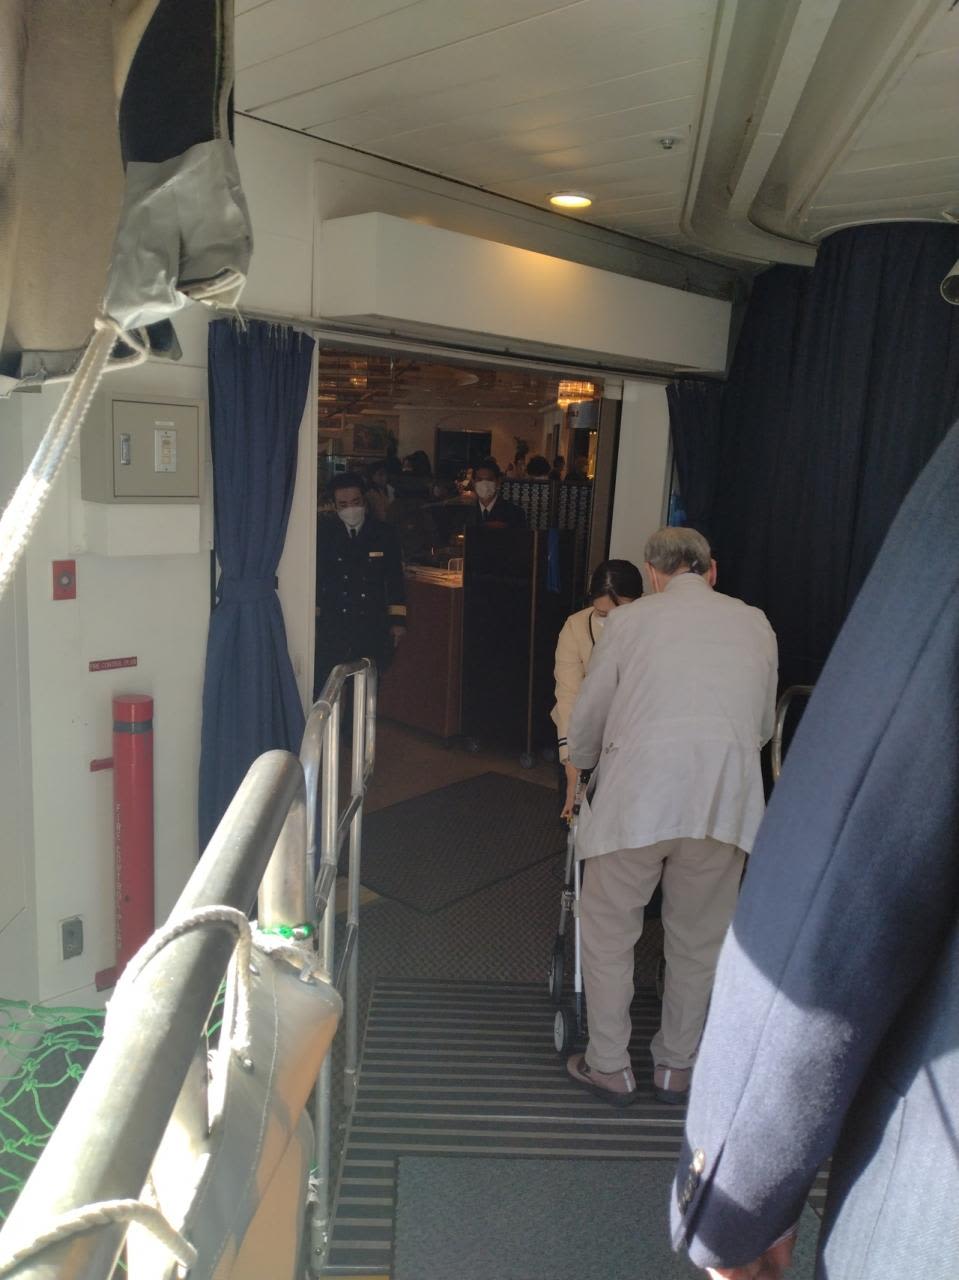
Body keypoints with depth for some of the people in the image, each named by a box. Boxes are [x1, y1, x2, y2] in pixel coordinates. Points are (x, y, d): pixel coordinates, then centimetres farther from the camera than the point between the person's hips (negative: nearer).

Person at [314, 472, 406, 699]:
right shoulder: (323, 531, -1)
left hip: (373, 627, 1)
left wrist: (398, 620, 8)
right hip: (331, 626, -1)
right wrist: (312, 620, 2)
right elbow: (314, 577, 4)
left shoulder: (384, 533, 4)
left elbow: (395, 579, 11)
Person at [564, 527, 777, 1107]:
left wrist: (581, 766, 36)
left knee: (609, 930, 14)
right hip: (728, 798, 3)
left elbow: (587, 719, 15)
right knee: (699, 939, 18)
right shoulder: (755, 624, 17)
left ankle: (610, 1065, 25)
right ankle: (677, 1066, 33)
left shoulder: (630, 619, 10)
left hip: (637, 792, -2)